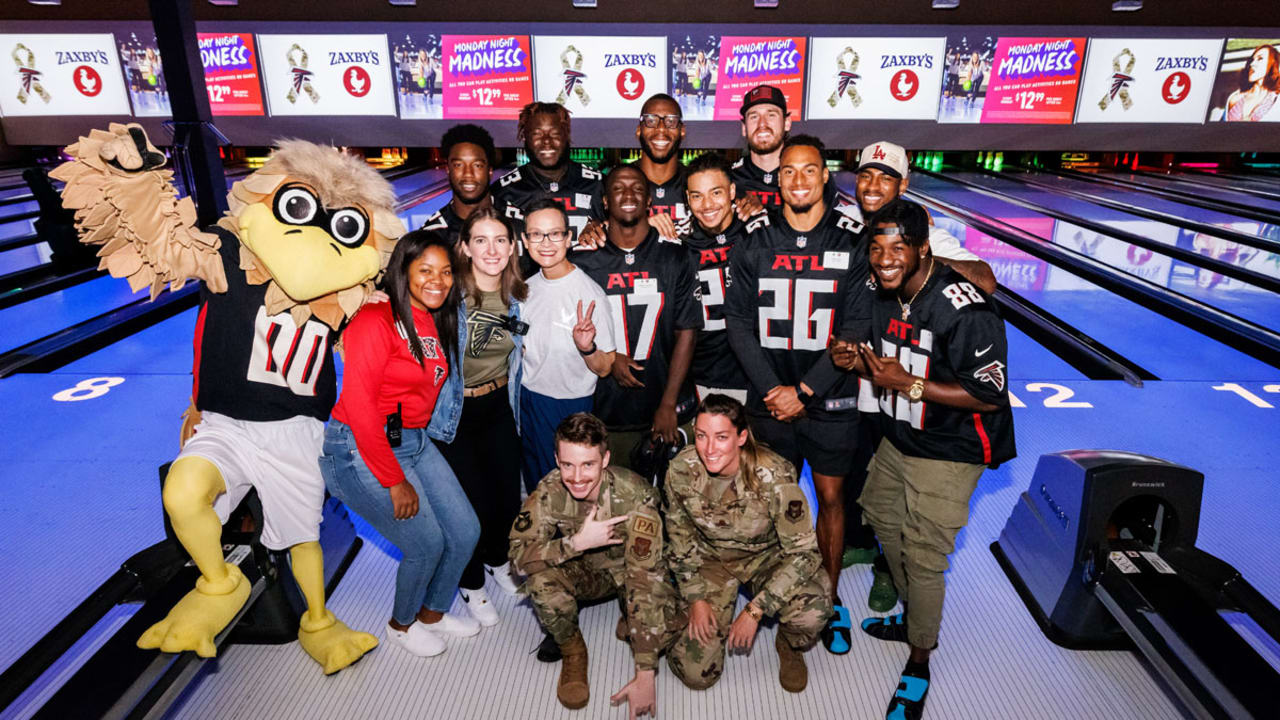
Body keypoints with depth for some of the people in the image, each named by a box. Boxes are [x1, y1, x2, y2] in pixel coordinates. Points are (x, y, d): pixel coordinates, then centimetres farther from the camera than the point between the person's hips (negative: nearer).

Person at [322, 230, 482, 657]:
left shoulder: (436, 322, 9)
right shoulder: (377, 320, -17)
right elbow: (359, 406, -20)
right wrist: (395, 481, -17)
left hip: (414, 440, 8)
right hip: (362, 447, -8)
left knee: (465, 532, 7)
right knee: (427, 544, -4)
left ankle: (432, 613, 34)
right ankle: (401, 625, 27)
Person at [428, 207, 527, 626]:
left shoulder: (515, 298, -1)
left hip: (498, 406, 5)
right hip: (454, 412, -5)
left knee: (509, 497, 9)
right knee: (475, 505, 1)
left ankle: (497, 561, 42)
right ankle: (471, 584, 30)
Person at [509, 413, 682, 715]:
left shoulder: (634, 497, -32)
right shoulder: (550, 491, -23)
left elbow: (645, 579, -34)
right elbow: (518, 553, -25)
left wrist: (645, 675, -36)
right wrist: (579, 542, -37)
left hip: (633, 571, -2)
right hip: (586, 572, 2)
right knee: (540, 579, -29)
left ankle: (631, 625, 7)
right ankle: (573, 652, 0)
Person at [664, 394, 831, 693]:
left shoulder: (773, 476, -29)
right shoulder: (680, 471, -21)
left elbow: (803, 550, -24)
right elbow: (680, 535, -3)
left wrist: (754, 610, -26)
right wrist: (695, 598, -6)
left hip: (768, 557, -1)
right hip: (711, 559, 1)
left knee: (812, 610, -32)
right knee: (697, 674, -9)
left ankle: (788, 647, 5)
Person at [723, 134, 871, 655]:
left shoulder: (852, 242, -5)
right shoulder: (755, 240, -2)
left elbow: (855, 330, -8)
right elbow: (738, 321, -4)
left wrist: (804, 390, -14)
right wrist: (773, 388, -12)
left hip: (831, 400, 0)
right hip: (770, 398, 1)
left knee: (831, 498, 12)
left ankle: (829, 600, 32)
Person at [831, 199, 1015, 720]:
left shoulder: (965, 309, -27)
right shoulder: (884, 295, -2)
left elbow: (989, 396, -24)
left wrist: (908, 384, -30)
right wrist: (859, 363, -13)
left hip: (946, 455, -8)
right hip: (897, 440, 8)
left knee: (923, 557, -2)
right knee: (883, 518, 22)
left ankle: (918, 666, 24)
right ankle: (915, 619, 48)